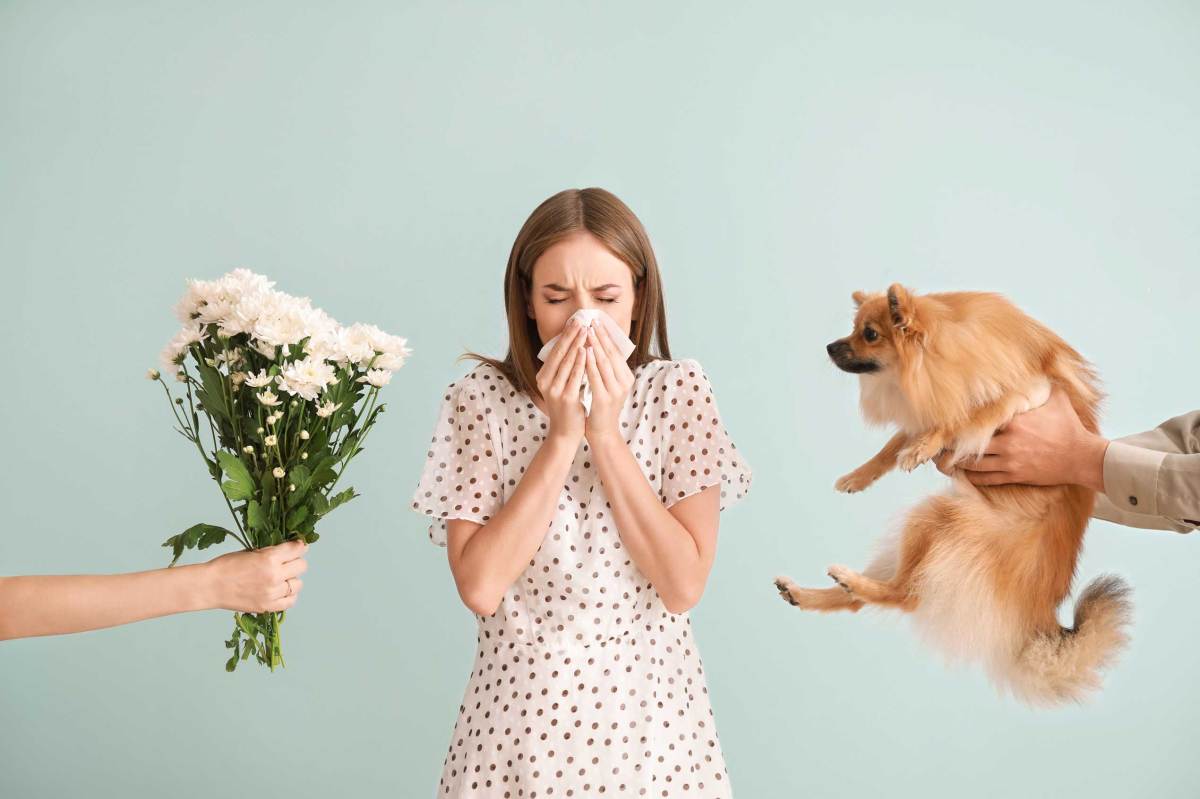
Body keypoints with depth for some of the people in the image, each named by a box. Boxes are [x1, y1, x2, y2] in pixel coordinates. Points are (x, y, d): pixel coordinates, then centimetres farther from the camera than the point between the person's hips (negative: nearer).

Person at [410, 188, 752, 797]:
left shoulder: (678, 391, -8)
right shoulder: (480, 398, -9)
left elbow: (684, 585, -14)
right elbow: (480, 587, -17)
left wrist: (606, 433, -19)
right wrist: (562, 436, -20)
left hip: (650, 701, 1)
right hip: (521, 703, 0)